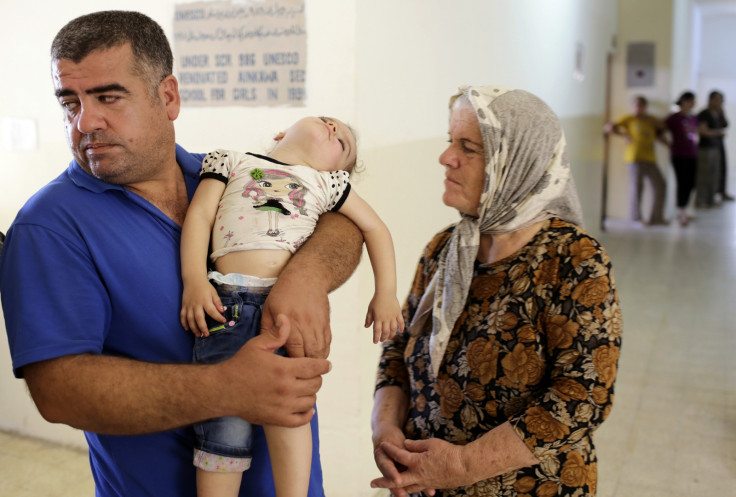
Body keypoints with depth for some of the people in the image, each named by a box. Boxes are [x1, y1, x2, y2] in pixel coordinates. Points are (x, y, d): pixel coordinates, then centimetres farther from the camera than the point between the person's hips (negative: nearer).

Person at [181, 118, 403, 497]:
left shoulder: (327, 183, 25)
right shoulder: (232, 161, 22)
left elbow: (375, 229, 27)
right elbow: (199, 214, 11)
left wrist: (386, 294, 17)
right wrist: (194, 281, -3)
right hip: (227, 298, 0)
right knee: (226, 425, -7)